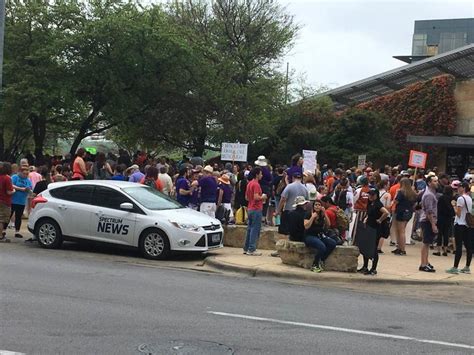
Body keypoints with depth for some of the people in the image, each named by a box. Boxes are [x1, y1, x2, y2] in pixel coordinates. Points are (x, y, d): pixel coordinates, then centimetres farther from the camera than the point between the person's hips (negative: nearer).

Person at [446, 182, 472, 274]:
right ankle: (467, 267, 13)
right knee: (468, 246, 8)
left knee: (458, 246, -7)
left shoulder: (461, 198, -13)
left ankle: (455, 267, -6)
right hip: (468, 224, 8)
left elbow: (458, 213, -14)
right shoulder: (469, 198, 12)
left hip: (460, 224, -8)